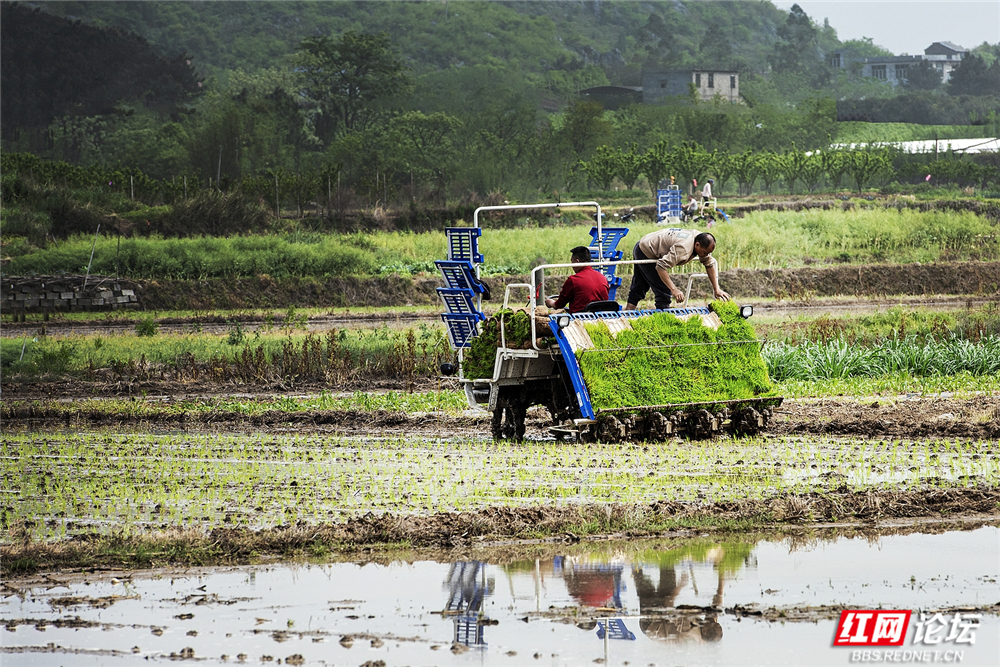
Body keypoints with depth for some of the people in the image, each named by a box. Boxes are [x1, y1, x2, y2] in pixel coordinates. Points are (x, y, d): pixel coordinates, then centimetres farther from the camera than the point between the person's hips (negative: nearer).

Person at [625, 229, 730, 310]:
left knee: (638, 288, 20)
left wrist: (716, 289, -4)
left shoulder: (701, 240, -8)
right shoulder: (683, 249, -37)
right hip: (646, 254, -10)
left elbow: (711, 263, 2)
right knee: (664, 291, -13)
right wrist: (674, 290, -41)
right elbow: (661, 266, -40)